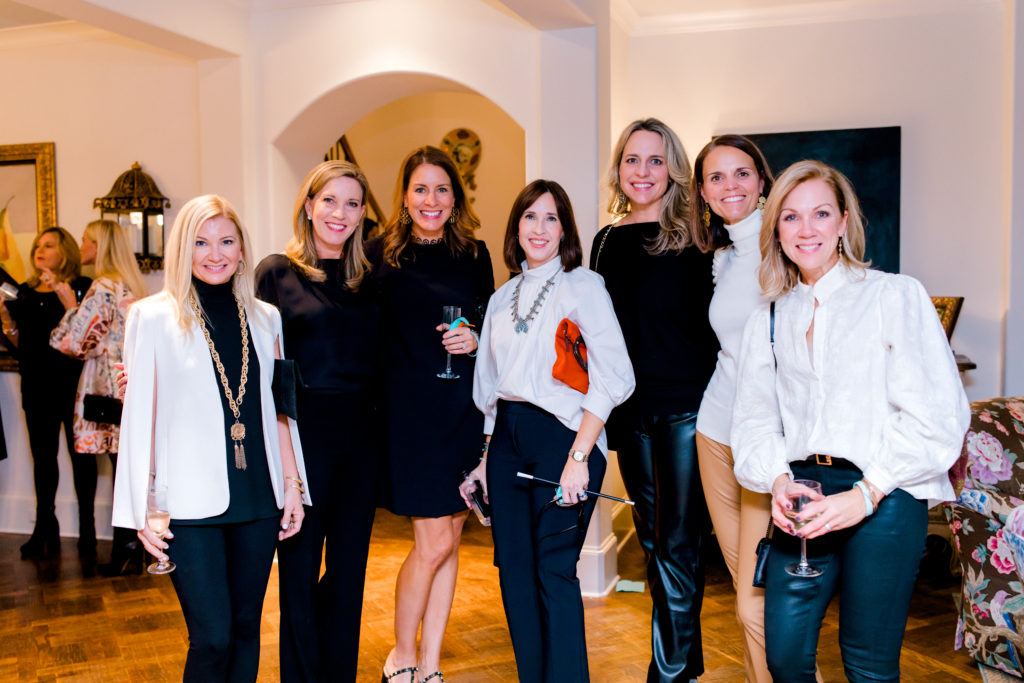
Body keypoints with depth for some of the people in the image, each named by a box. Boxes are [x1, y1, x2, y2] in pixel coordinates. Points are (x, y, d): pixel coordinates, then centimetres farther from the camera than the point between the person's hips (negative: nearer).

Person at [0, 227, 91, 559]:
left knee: (80, 454, 0)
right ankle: (45, 528, 21)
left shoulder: (80, 288, -3)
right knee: (42, 457, 11)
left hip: (71, 383, -5)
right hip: (37, 385, 6)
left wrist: (67, 298, -23)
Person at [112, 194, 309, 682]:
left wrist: (293, 484, 9)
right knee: (212, 638, -3)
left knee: (246, 628, 12)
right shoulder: (152, 317, -2)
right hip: (190, 504, -3)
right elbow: (139, 417, -2)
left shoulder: (265, 318, 8)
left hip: (259, 497, 4)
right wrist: (141, 510, -4)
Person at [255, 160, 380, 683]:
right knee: (300, 573, 8)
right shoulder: (277, 272, -2)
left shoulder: (365, 279, 10)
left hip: (360, 439, 4)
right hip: (304, 437, -4)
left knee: (349, 571, 14)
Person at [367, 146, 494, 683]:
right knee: (434, 541, -5)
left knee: (448, 539, 9)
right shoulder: (381, 254, -1)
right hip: (411, 411, -4)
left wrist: (474, 340, -5)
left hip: (466, 407, 4)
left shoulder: (474, 255, 9)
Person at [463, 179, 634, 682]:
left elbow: (614, 377, -12)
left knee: (554, 572, -4)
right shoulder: (503, 297, 16)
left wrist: (579, 456, -17)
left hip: (561, 435, -6)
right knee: (513, 569, 8)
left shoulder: (582, 286, -3)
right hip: (507, 438, 6)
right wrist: (484, 458, 14)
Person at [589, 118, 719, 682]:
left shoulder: (693, 238, -4)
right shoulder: (606, 241, 10)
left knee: (679, 541, -1)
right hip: (630, 410, 5)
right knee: (652, 538, 14)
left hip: (687, 406, -5)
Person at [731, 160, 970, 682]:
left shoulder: (895, 295, 1)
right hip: (803, 494, 4)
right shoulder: (768, 320, 15)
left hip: (884, 496, -3)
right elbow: (754, 418, 11)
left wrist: (865, 494, -13)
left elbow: (936, 415, -6)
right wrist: (778, 480, -8)